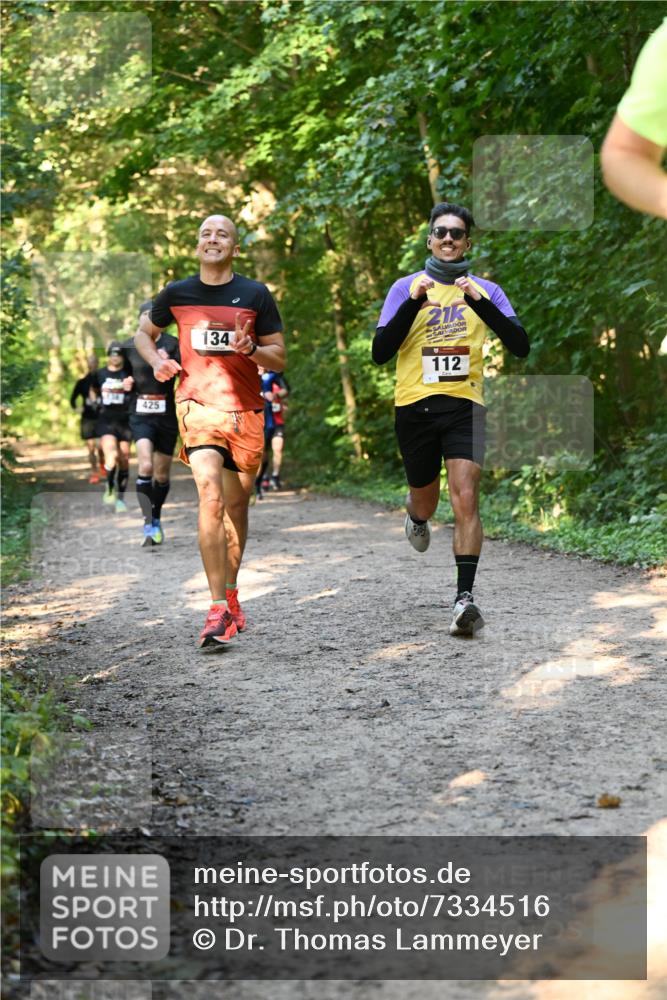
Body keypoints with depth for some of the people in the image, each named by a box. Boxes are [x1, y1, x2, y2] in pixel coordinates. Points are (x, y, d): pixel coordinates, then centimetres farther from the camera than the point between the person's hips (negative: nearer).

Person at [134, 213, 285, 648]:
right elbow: (144, 333, 21)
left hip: (245, 411, 2)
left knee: (236, 506, 12)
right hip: (198, 405, -2)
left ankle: (231, 594, 32)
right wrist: (157, 361, 0)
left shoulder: (256, 294, 2)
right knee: (211, 499, -19)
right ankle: (219, 610, -22)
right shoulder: (177, 294, 4)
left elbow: (280, 358, 5)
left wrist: (250, 349, -16)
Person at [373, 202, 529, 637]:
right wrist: (414, 301, -15)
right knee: (425, 500, 16)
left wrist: (480, 303, -16)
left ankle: (465, 596, -19)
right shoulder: (405, 288, 5)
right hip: (415, 406, 1)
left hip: (465, 405, -1)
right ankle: (417, 519, 54)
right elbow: (380, 352, -3)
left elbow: (521, 346, -4)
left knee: (465, 498, -18)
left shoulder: (487, 291, 7)